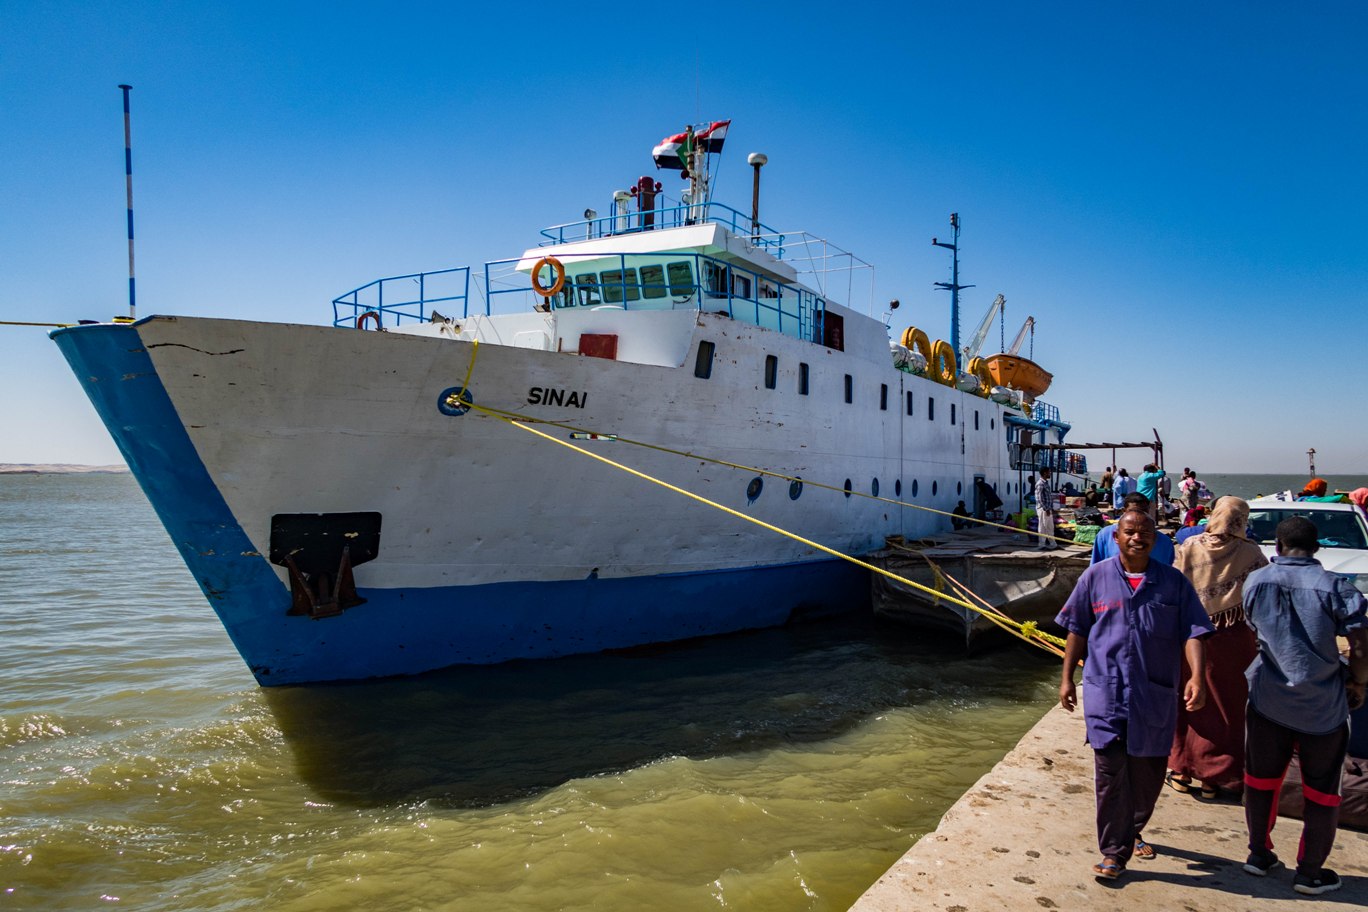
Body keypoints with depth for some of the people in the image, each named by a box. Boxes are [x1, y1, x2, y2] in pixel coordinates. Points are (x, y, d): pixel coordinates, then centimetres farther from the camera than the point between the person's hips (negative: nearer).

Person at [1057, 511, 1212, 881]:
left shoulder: (1174, 582, 3)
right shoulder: (1096, 577, 3)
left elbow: (1192, 633, -2)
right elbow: (1077, 631, 8)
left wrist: (1197, 676, -17)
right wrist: (1067, 677, 6)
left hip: (1156, 694, 2)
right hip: (1105, 688, -1)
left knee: (1148, 771, 14)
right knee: (1110, 771, -4)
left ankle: (1133, 830, 39)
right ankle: (1114, 852, 7)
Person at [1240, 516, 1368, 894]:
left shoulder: (1256, 582, -4)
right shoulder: (1334, 587, -13)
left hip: (1267, 700, 3)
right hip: (1323, 706, -2)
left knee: (1261, 779, 18)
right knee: (1322, 791, 12)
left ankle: (1259, 854, 30)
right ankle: (1310, 873, 19)